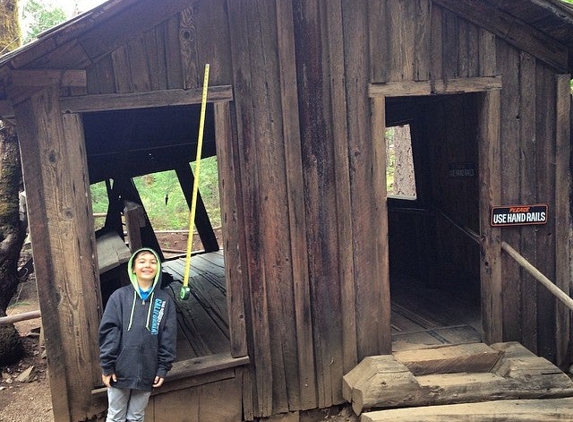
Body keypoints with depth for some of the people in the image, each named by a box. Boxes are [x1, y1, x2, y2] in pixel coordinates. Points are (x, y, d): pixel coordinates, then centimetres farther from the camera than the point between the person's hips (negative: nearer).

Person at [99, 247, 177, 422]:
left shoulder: (165, 300, 1)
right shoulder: (120, 296, -4)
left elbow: (169, 338, 1)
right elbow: (108, 331, -7)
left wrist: (163, 368, -2)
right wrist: (107, 366, -9)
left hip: (147, 372, 1)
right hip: (120, 370, -1)